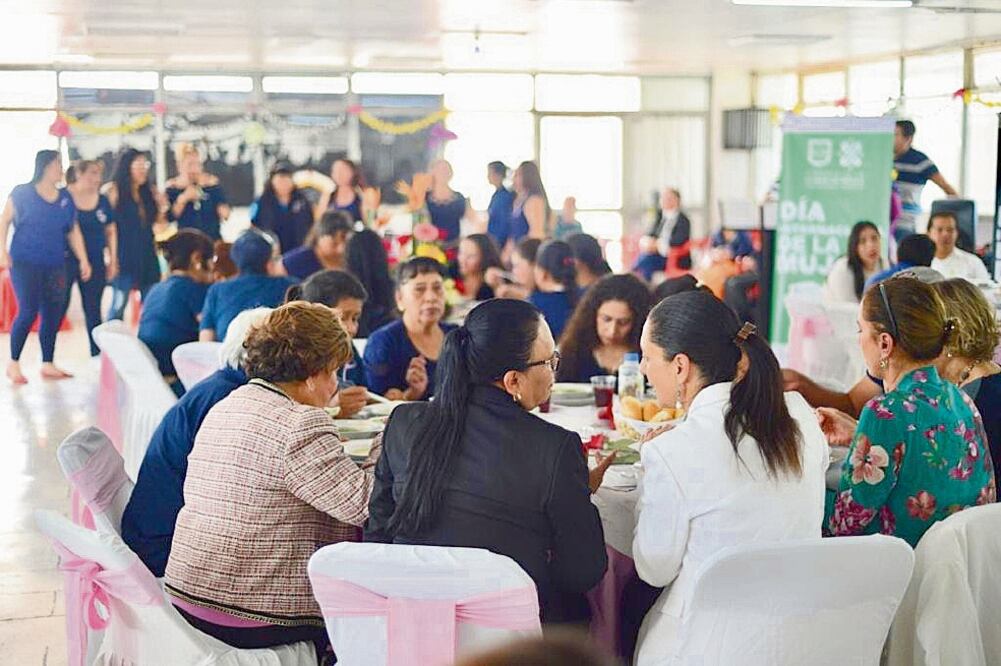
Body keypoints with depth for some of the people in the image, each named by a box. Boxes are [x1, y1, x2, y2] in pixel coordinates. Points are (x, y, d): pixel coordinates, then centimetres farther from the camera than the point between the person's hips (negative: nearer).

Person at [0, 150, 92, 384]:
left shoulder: (65, 198, 10)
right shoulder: (22, 193, -2)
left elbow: (74, 231, 13)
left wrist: (84, 260, 7)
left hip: (54, 265, 5)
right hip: (25, 263, -5)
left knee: (53, 314, 3)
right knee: (28, 312, -10)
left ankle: (48, 365, 13)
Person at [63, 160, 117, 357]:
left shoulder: (102, 201, 7)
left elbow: (110, 232, 14)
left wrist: (113, 260, 9)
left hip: (95, 263, 4)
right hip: (67, 261, -4)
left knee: (93, 311, 10)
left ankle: (97, 356, 16)